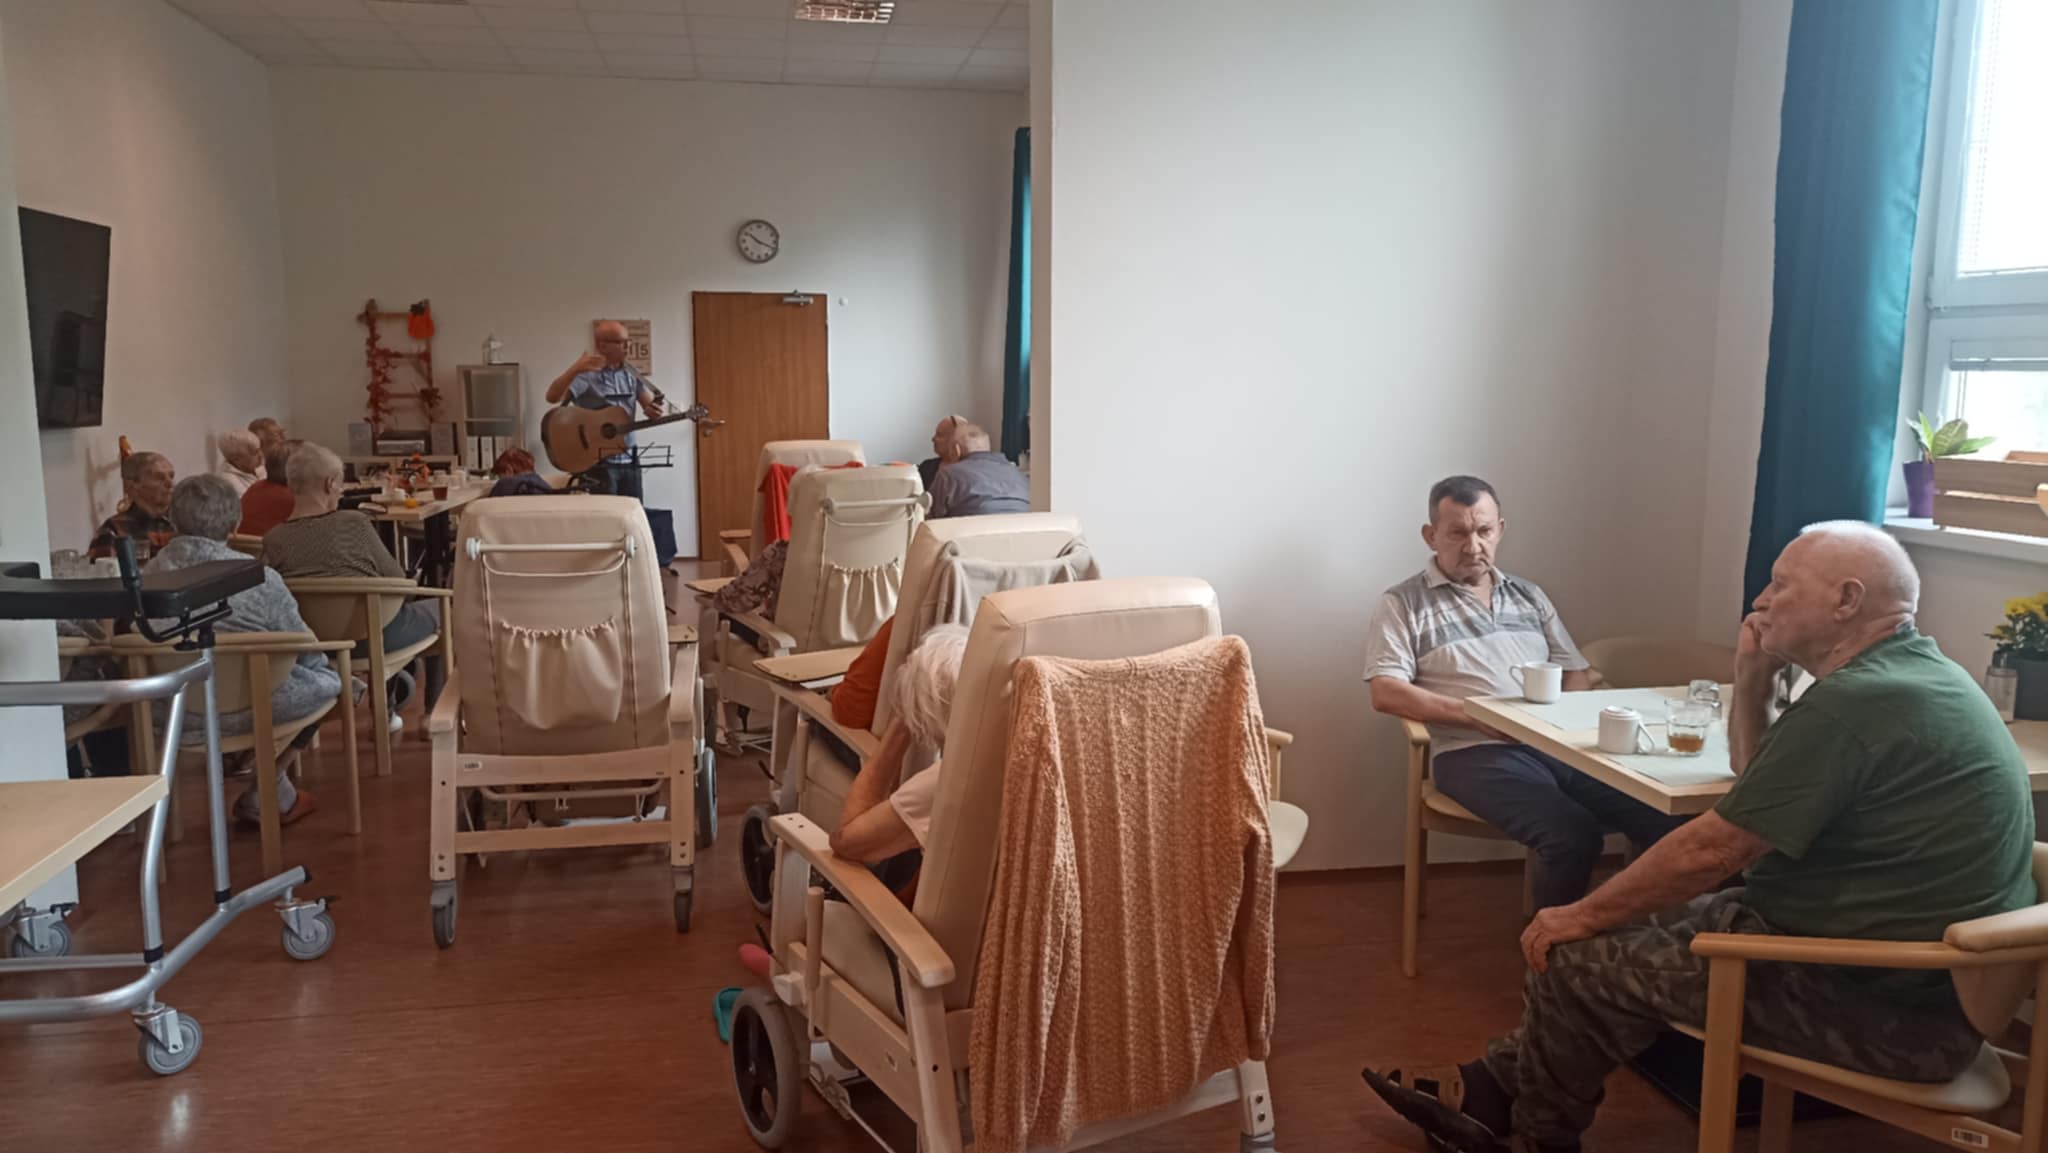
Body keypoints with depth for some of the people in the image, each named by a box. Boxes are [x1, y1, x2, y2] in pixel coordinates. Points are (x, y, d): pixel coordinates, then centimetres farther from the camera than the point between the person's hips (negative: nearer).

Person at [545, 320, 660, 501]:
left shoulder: (631, 374, 11)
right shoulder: (586, 375, -9)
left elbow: (652, 405, 10)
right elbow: (552, 397, -21)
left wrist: (653, 410, -14)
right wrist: (574, 370, -36)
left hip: (628, 460, 6)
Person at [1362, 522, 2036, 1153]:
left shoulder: (1856, 701, -24)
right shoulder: (1914, 671, 9)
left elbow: (1711, 850, -21)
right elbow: (1753, 781, 19)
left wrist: (1582, 915, -10)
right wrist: (1752, 681, 4)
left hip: (1890, 1008, -10)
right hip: (1917, 968, 10)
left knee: (1579, 957, -7)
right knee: (1637, 922, 14)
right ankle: (1487, 1094, 19)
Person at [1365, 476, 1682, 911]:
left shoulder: (1528, 595, 23)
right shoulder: (1403, 604, 5)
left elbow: (1577, 673, 21)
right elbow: (1386, 693, -6)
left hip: (1557, 744, 5)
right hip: (1476, 752, -5)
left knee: (1665, 816, -21)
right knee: (1574, 835, -31)